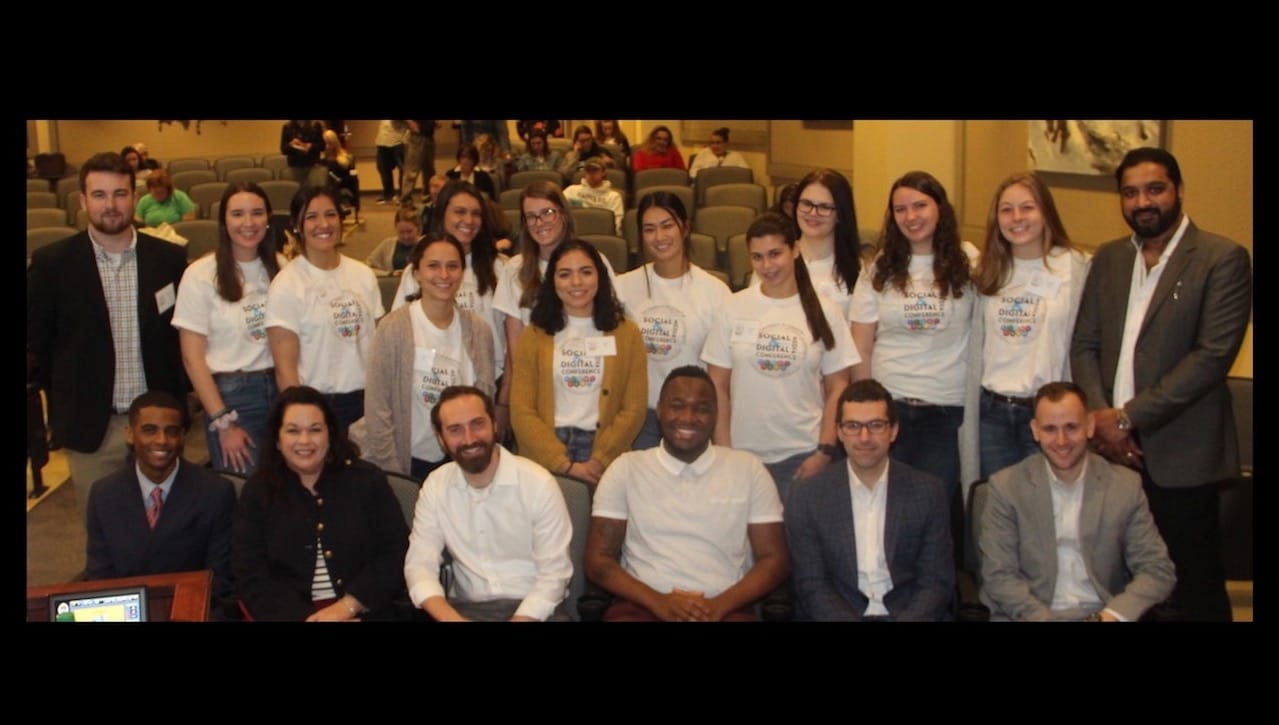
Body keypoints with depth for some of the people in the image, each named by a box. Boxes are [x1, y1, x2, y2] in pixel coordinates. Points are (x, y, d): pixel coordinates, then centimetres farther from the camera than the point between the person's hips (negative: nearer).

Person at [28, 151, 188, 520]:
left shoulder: (169, 258, 1)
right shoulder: (52, 263, -4)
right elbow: (35, 340, 3)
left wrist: (179, 396, 3)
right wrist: (62, 397, 3)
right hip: (89, 427, -1)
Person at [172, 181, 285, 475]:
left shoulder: (281, 267, 5)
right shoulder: (201, 275, -7)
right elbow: (192, 358, -7)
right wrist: (222, 423, -9)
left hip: (281, 387, 4)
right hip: (230, 393, -4)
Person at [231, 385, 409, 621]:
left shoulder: (368, 480, 7)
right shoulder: (257, 491, 9)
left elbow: (398, 555, 2)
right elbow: (251, 578, 2)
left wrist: (347, 606, -10)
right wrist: (302, 617, -12)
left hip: (364, 611, 0)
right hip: (289, 613, 0)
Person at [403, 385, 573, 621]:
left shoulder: (539, 483, -8)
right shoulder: (435, 486, 2)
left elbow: (553, 573, -8)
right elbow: (420, 563, -2)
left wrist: (521, 619, -22)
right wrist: (451, 618, -20)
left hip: (533, 608, -2)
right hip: (467, 607, 2)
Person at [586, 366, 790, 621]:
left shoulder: (749, 469, 11)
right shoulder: (625, 469, 10)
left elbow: (775, 560, 7)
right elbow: (599, 559, 6)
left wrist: (719, 605, -10)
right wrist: (658, 601, -11)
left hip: (723, 608, 0)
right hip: (644, 605, 0)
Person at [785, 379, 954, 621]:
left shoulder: (928, 492, 6)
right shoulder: (807, 496, 4)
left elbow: (937, 582, 4)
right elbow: (812, 586, 3)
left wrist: (907, 620, -13)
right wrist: (847, 619, -14)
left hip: (909, 614, 2)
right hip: (837, 614, -1)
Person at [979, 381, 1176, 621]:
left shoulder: (1126, 485, 3)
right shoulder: (1006, 487, -1)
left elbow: (1158, 570, 3)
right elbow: (998, 576, -3)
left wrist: (1113, 615, -13)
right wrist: (1043, 617, -18)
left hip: (1102, 614, 2)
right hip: (1032, 614, -2)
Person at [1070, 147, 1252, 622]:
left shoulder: (1223, 259, -4)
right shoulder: (1107, 259, 13)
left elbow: (1213, 355, -12)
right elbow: (1083, 345, 10)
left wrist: (1129, 417, -14)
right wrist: (1101, 419, -6)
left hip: (1180, 456, -4)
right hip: (1112, 448, 4)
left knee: (1193, 591, 3)